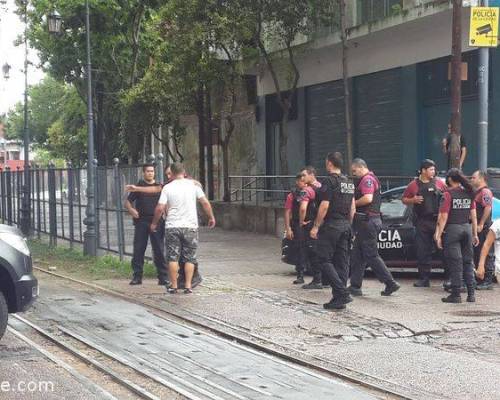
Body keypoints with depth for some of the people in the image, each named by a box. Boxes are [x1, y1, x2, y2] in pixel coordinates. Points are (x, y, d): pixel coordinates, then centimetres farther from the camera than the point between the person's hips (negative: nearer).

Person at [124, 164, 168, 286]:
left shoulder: (159, 187, 10)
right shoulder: (138, 186, 7)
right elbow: (128, 202, 7)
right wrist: (131, 210, -13)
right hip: (141, 221, 0)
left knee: (159, 250, -1)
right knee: (138, 250, 1)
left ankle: (163, 277, 2)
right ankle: (137, 276, 8)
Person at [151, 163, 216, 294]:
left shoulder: (167, 188, -2)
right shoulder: (193, 184, 0)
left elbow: (160, 208, -5)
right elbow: (205, 203, 0)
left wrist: (154, 223, 9)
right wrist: (211, 217, 13)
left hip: (172, 227, 0)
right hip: (190, 227, 0)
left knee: (173, 257, 5)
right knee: (189, 258, 7)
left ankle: (173, 286, 7)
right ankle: (188, 286, 1)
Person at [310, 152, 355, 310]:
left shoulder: (329, 181, -12)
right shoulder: (349, 182, 14)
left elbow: (324, 206, -16)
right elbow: (352, 207, 16)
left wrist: (316, 226, -11)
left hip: (331, 225, -8)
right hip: (345, 226, 8)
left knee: (324, 260, -3)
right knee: (342, 262, 8)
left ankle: (342, 293, -15)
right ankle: (338, 299, 8)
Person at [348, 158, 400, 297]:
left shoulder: (367, 179, -12)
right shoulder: (367, 179, 21)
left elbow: (368, 198, -26)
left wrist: (353, 203, -12)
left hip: (368, 222, -11)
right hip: (367, 222, 11)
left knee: (371, 255, -8)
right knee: (357, 255, 11)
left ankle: (391, 283, -6)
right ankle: (355, 286, 13)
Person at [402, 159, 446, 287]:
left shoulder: (439, 183, 5)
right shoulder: (414, 185, 5)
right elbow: (404, 199, 14)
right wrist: (413, 200, -8)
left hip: (438, 220, -1)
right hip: (422, 222, 1)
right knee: (422, 251, 4)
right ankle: (424, 279, 11)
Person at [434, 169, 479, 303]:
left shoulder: (448, 194, -9)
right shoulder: (469, 193, 6)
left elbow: (443, 217, -12)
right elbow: (473, 216, 8)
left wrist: (438, 235, -9)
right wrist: (475, 234, 14)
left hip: (452, 229, -5)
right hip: (467, 228, 5)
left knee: (455, 263, -1)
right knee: (468, 262, 11)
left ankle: (456, 294, 1)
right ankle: (471, 294, 12)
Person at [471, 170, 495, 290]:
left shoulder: (485, 192, -12)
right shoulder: (476, 192, 21)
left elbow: (488, 208, -23)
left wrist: (481, 224, -24)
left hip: (483, 228, -11)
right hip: (477, 229, 11)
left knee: (486, 254, -7)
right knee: (477, 254, 12)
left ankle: (488, 281, -6)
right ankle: (481, 280, 17)